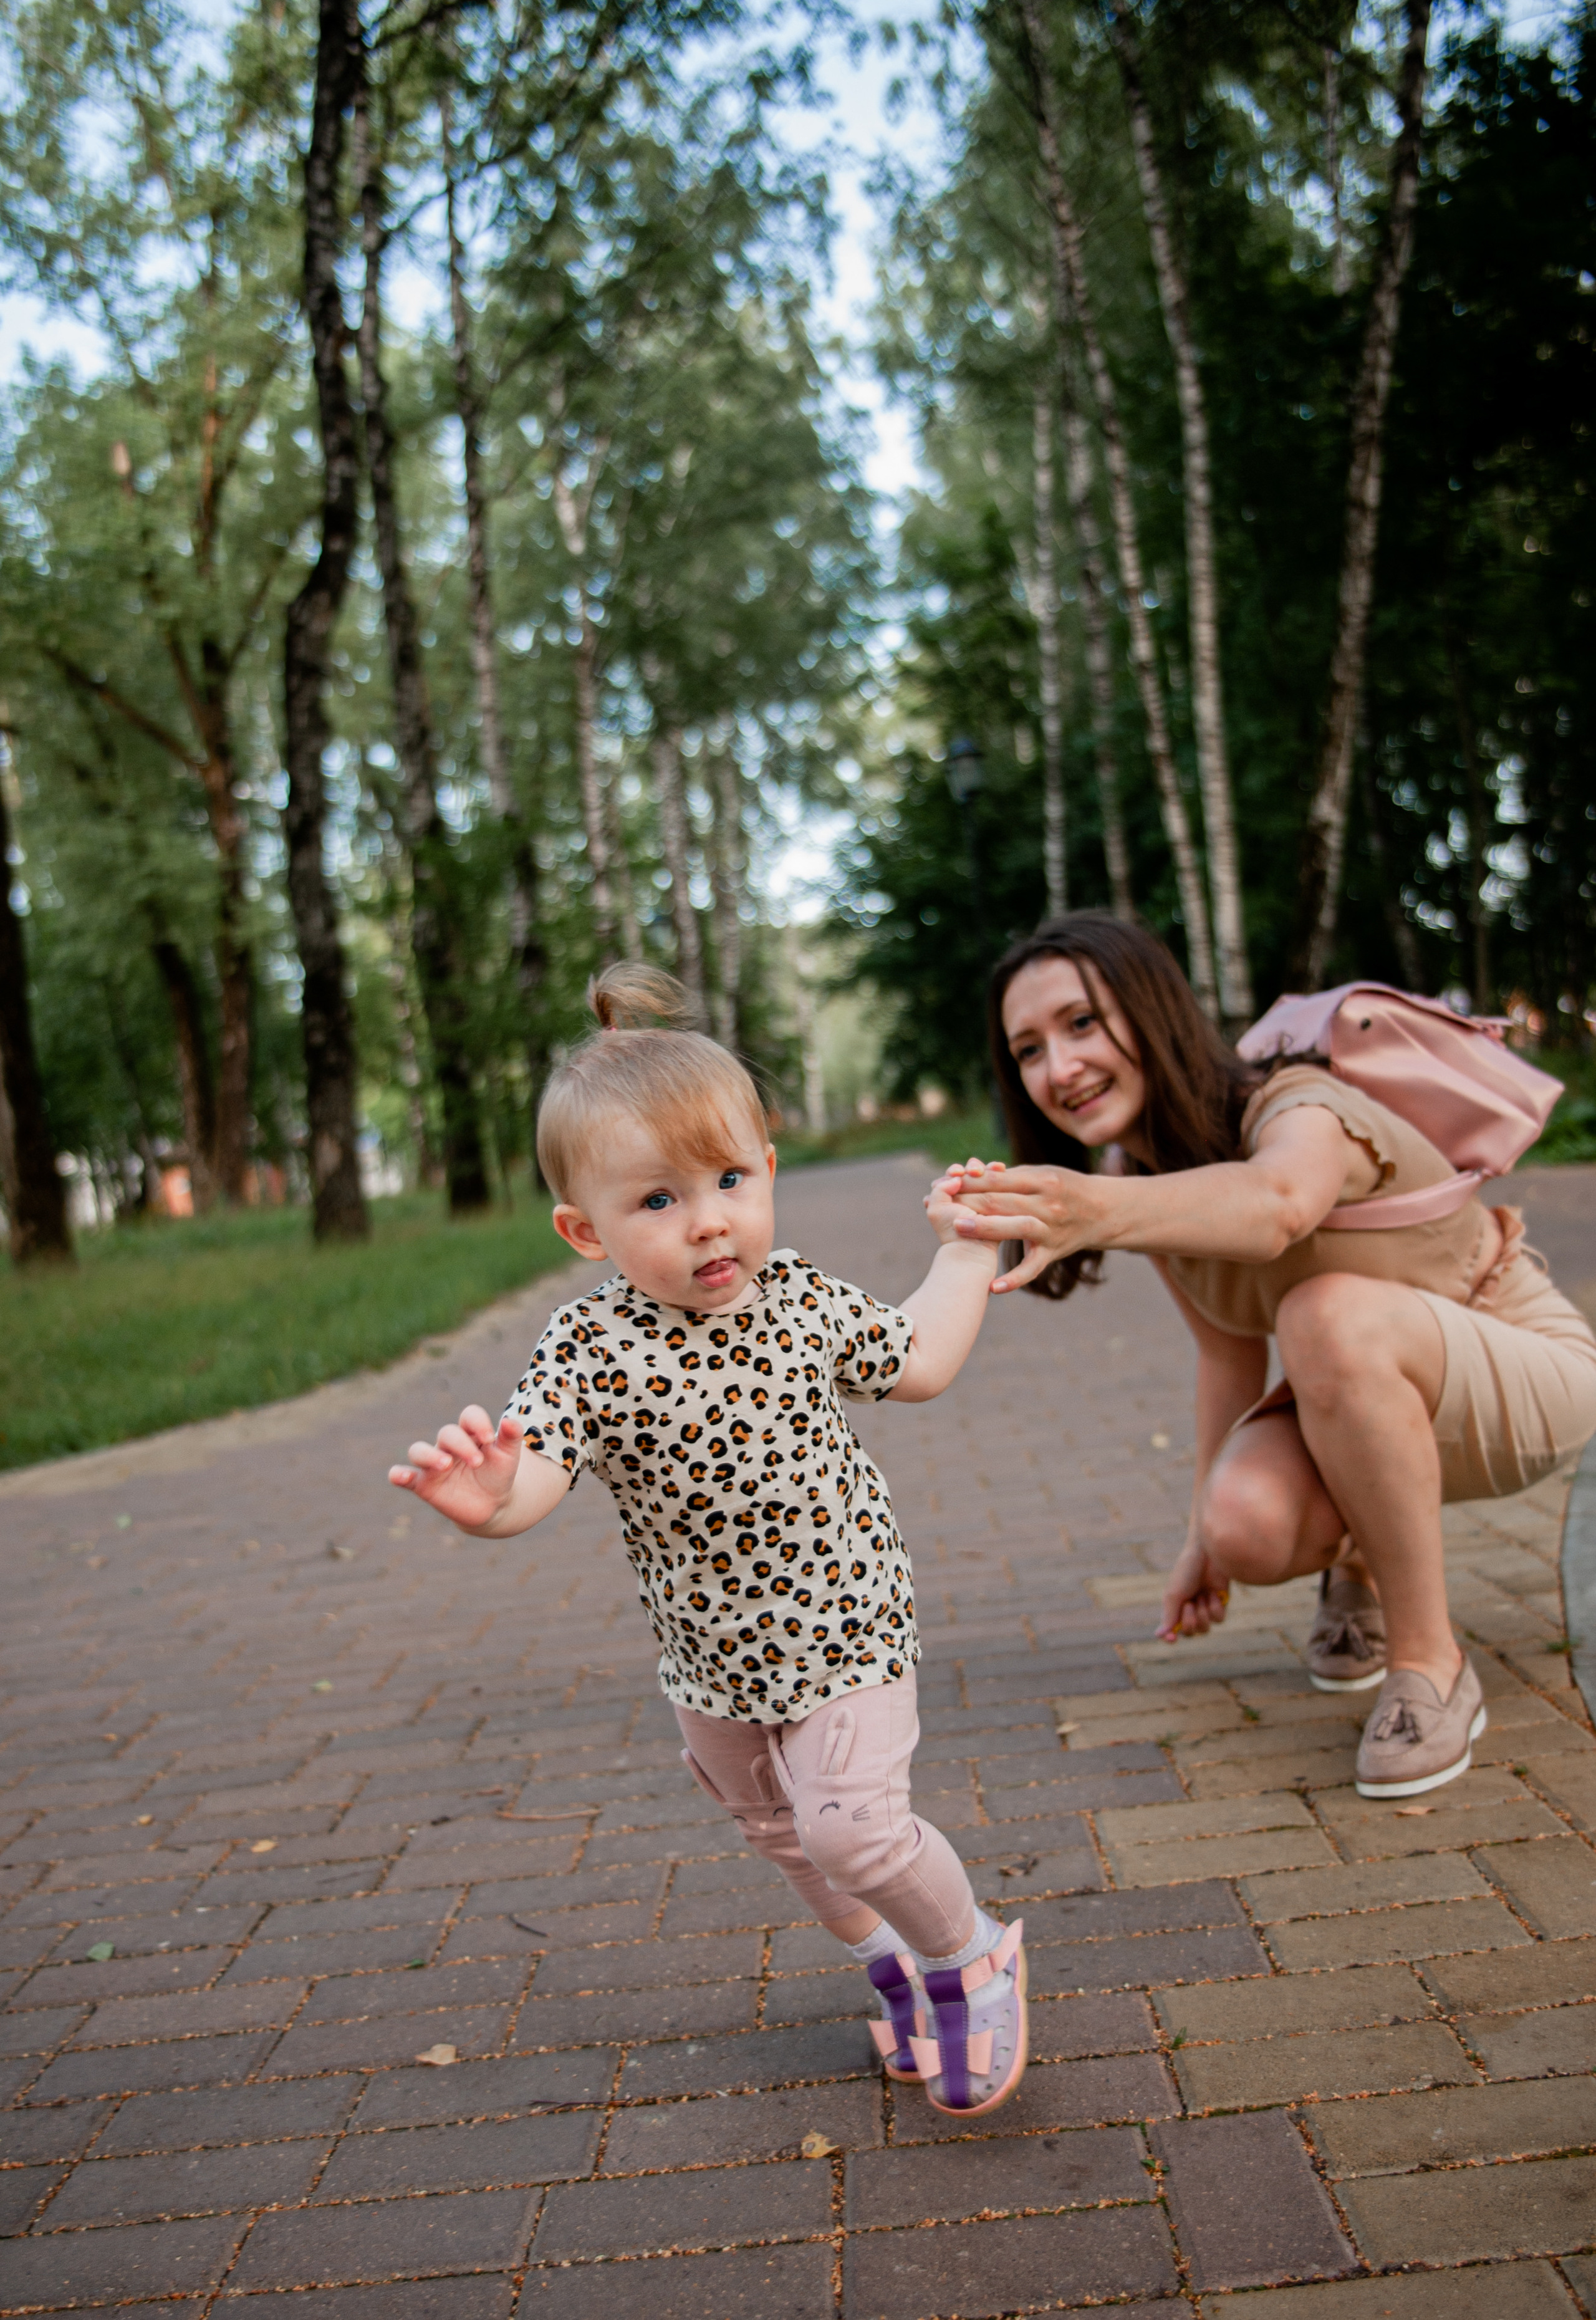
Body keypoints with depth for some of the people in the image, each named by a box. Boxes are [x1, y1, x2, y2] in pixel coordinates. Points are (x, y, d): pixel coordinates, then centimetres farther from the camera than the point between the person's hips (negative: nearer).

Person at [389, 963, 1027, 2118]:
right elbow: (535, 1472, -32)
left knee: (849, 1821, -14)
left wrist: (966, 1247, 6)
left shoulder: (804, 1298, -13)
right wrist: (483, 1496, -54)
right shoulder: (591, 1350, -21)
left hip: (842, 1620, -2)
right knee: (774, 1828, 21)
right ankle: (890, 1958, 49)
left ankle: (972, 1953, 17)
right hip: (710, 1647, 2)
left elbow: (919, 1363, 5)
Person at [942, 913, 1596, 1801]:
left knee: (1329, 1314, -38)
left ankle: (1431, 1665, -21)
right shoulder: (1142, 1175, -5)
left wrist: (1101, 1212, -72)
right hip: (1371, 1404, 6)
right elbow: (1229, 1351, 2)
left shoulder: (1299, 1108, -28)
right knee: (1248, 1525, -27)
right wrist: (1204, 1534, 3)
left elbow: (1279, 1203, -54)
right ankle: (1362, 1560, 11)